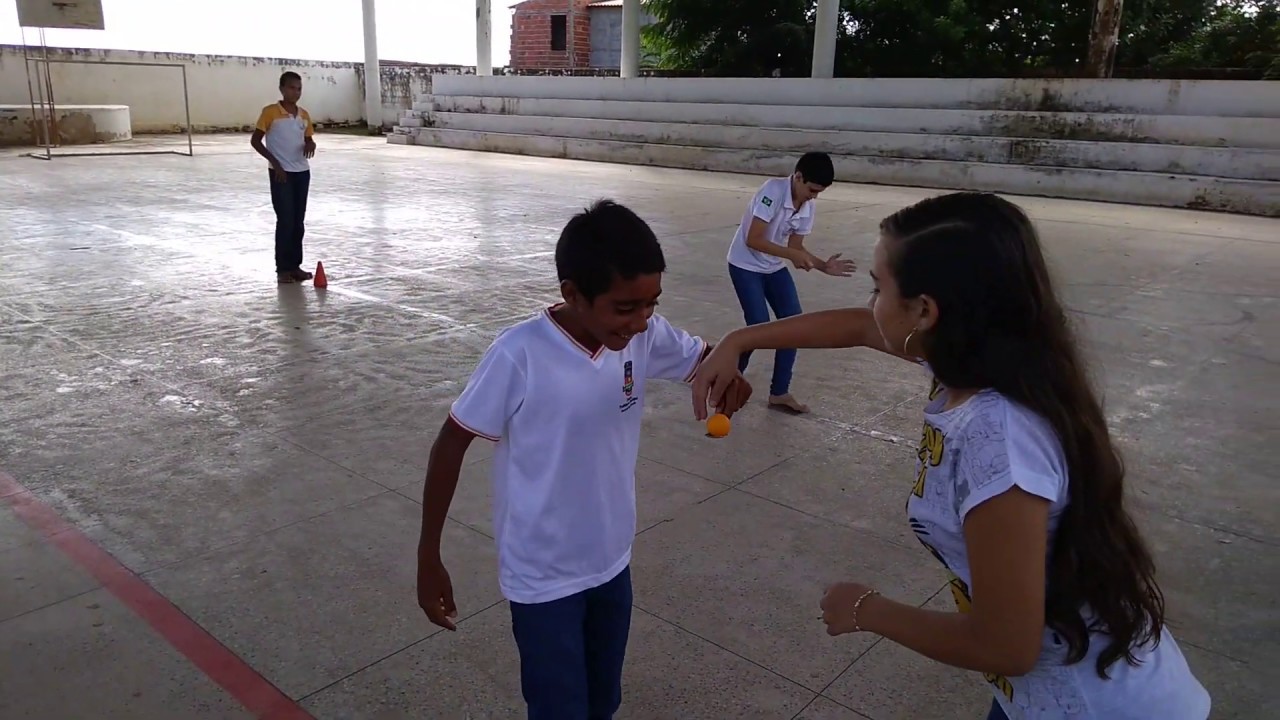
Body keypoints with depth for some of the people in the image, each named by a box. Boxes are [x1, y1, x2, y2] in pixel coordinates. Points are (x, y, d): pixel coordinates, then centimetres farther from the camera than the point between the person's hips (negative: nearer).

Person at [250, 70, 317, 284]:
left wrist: (310, 145, -8)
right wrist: (274, 162, -14)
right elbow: (255, 140, -6)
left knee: (298, 221, 8)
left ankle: (295, 265, 17)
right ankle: (283, 268, 3)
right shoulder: (270, 112, -8)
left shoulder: (304, 114, 8)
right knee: (285, 220, -5)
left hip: (302, 172, 5)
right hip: (281, 173, -5)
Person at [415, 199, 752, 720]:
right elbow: (452, 444, -15)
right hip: (543, 579, -5)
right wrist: (429, 557, -10)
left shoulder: (644, 336, -12)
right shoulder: (519, 356, -27)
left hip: (612, 564, 5)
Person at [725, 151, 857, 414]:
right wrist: (793, 255, -33)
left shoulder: (808, 207, -5)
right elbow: (753, 240, -29)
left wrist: (824, 266, -14)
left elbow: (795, 247, 1)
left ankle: (779, 392, 9)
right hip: (745, 265, -7)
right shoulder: (773, 191, -26)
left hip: (775, 268, 7)